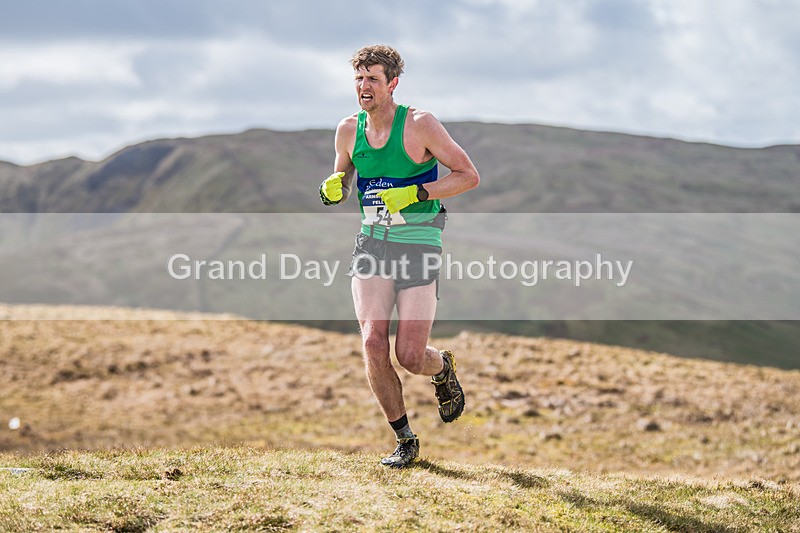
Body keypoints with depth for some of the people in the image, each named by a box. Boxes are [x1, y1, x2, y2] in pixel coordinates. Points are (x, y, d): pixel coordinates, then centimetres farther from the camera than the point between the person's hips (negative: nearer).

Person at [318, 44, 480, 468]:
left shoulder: (419, 124, -9)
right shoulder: (349, 130, 5)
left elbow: (469, 176, -6)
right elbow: (342, 180, 21)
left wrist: (415, 193, -18)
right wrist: (333, 189, -4)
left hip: (420, 244, -4)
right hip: (372, 242, 4)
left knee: (410, 358, -8)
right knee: (373, 344, -12)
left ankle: (442, 368, 31)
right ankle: (404, 440, 6)